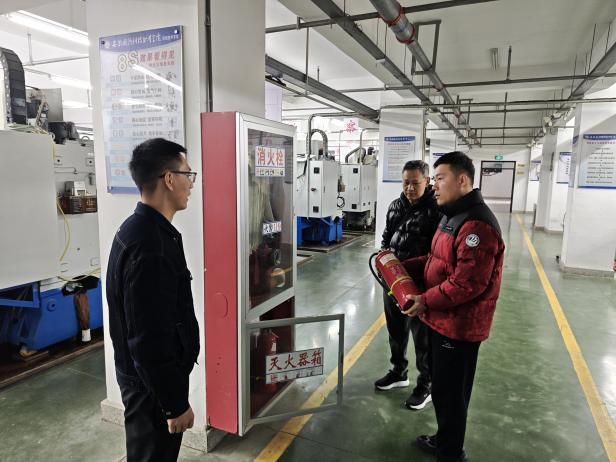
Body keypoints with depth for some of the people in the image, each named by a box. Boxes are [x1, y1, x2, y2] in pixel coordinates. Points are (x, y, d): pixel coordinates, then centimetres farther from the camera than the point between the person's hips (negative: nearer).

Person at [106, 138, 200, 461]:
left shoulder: (140, 228, 3)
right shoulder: (149, 245, -30)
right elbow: (150, 340, -28)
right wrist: (176, 404, -18)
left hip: (145, 374, 9)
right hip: (152, 382, -9)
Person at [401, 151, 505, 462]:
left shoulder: (477, 225, -24)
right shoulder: (452, 215, 11)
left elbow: (468, 282, -27)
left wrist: (426, 301, -19)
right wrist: (402, 267, 6)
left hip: (459, 325, -10)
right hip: (442, 319, 10)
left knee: (450, 392, 8)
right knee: (441, 386, 24)